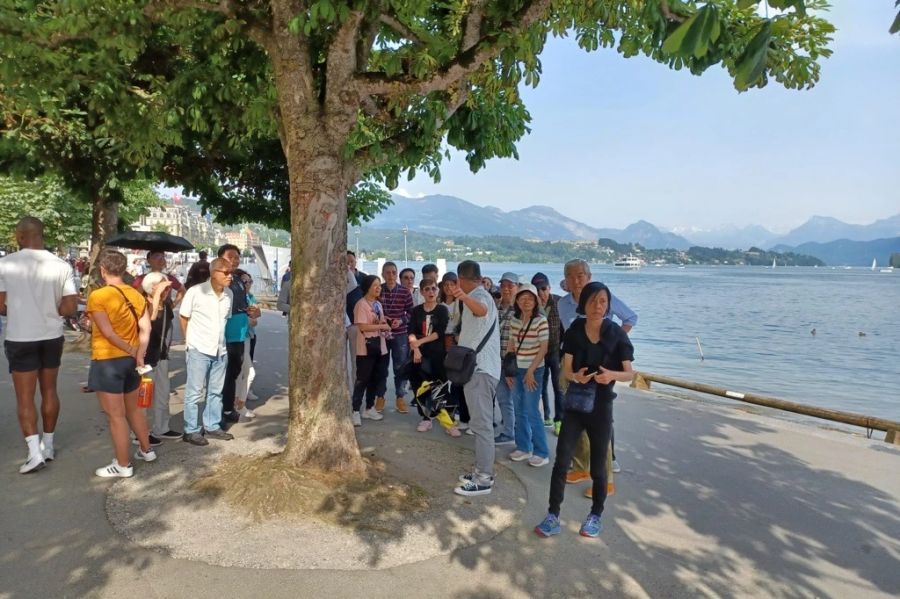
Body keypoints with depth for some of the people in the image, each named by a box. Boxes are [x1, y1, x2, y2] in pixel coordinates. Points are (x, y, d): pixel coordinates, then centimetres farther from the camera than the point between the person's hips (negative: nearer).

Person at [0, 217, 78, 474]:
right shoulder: (61, 265, -6)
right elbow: (70, 307, -7)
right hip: (52, 337, 3)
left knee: (25, 397, 5)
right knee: (49, 391, 15)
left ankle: (35, 453, -1)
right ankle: (48, 446, 25)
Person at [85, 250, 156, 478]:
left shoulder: (98, 296, -16)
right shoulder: (136, 295, 3)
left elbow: (108, 333, -21)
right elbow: (145, 328, -2)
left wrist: (130, 350, -9)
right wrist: (139, 353, -2)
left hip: (107, 361, -7)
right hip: (130, 360, 7)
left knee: (116, 415, 3)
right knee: (133, 409, 22)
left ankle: (123, 465, 12)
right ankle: (146, 450, 34)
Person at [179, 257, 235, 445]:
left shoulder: (229, 294, 2)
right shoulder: (196, 292, -14)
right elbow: (183, 317, -4)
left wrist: (219, 339, 12)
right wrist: (191, 340, 3)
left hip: (220, 350, 6)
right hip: (198, 350, -6)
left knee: (216, 392, 15)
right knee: (194, 392, 3)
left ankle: (212, 426, 27)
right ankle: (191, 431, 13)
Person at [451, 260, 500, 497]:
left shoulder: (480, 296, -15)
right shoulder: (479, 296, 19)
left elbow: (481, 310, -41)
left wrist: (465, 297, -62)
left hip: (481, 368, -11)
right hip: (478, 367, 11)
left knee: (481, 424, -8)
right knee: (481, 423, 15)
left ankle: (484, 479, -4)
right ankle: (483, 471, 23)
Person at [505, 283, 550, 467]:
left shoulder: (541, 321, -12)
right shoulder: (514, 320, 5)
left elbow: (543, 349, -12)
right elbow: (510, 346, 9)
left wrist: (530, 371, -14)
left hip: (533, 370, -6)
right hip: (516, 370, 6)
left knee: (532, 412, -3)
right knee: (519, 412, 11)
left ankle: (542, 453, 8)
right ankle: (523, 447, 24)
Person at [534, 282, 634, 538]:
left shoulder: (616, 334, -8)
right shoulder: (574, 332, -3)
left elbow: (629, 374, -7)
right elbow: (565, 371, -4)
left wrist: (612, 375, -28)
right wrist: (576, 376, -27)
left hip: (601, 407, -1)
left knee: (597, 466, 10)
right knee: (561, 461, -3)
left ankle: (596, 515, 30)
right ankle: (553, 516, 8)